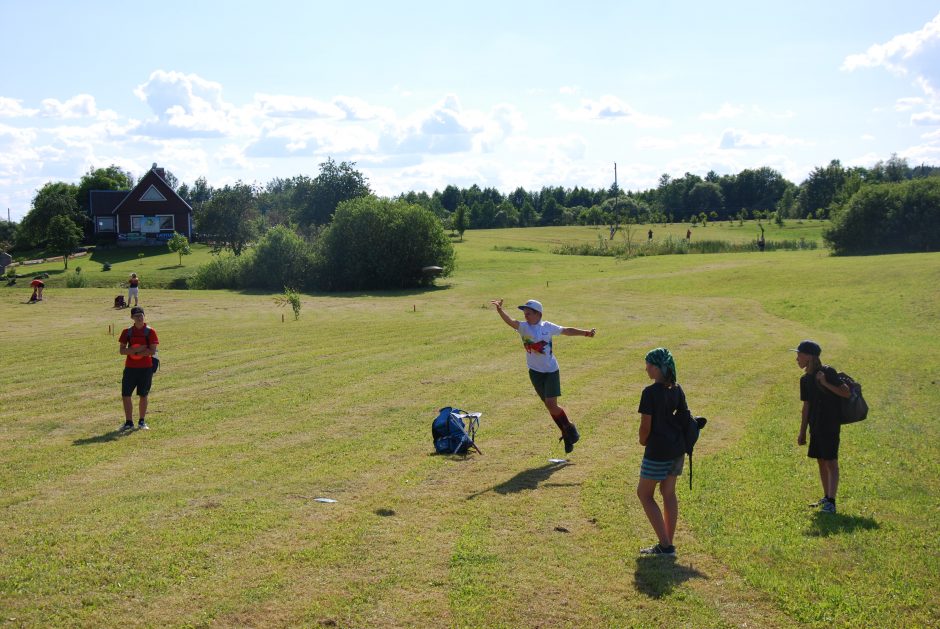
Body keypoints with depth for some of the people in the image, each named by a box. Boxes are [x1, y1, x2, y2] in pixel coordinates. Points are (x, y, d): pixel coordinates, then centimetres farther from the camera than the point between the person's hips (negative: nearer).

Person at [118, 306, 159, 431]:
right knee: (125, 395, -1)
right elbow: (122, 351, -2)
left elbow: (152, 351, -10)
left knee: (143, 395, 5)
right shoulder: (127, 332, 5)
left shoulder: (150, 332, -2)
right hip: (130, 368, 2)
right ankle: (129, 422, 9)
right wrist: (137, 349, -17)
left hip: (146, 368, -2)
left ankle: (142, 422, 18)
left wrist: (133, 352, -11)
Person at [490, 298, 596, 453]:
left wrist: (585, 333, 11)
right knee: (549, 406, 9)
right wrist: (499, 310, -45)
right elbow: (510, 321, -26)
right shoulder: (523, 327, -6)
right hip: (535, 372, 2)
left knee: (551, 405, -11)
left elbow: (566, 331, 11)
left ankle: (569, 428, 15)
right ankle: (566, 432, 26)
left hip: (551, 371, -2)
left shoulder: (547, 327, -4)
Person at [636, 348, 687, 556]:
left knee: (644, 494, 6)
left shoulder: (650, 392, -19)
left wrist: (643, 440, 2)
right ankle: (668, 544, 21)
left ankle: (664, 544, 2)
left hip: (658, 451, -8)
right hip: (677, 448, 8)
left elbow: (645, 425, -17)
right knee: (669, 493, 16)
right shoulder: (677, 389, 3)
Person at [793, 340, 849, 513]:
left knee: (831, 462, -9)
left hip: (830, 425, -8)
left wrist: (825, 384, -25)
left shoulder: (827, 372, -13)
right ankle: (826, 497, 26)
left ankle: (831, 502, -12)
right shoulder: (805, 379, 9)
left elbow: (847, 393, -16)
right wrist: (802, 432, 14)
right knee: (821, 462, 14)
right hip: (816, 426, 8)